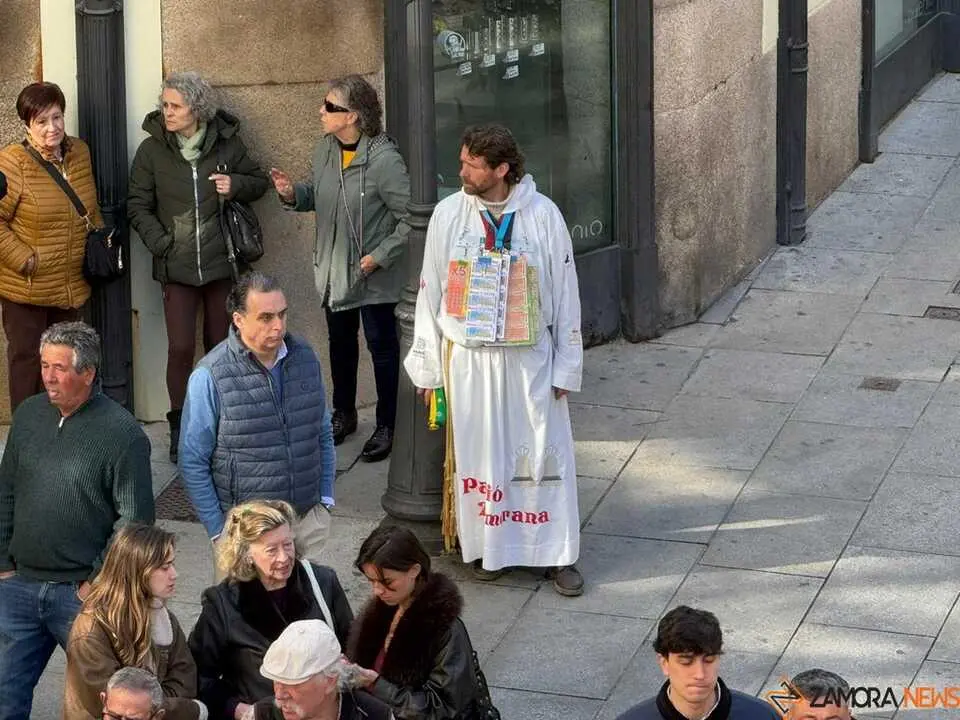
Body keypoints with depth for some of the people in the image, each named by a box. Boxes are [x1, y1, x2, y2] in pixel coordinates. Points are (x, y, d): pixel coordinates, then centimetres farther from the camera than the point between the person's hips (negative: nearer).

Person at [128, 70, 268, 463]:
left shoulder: (226, 143, 0)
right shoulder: (152, 150, -1)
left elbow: (259, 180, 12)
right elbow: (138, 205, 2)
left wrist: (237, 185, -10)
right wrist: (160, 243, -13)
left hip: (221, 263, 1)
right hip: (177, 266, -1)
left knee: (221, 344, 8)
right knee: (180, 347, -6)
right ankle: (180, 428, 7)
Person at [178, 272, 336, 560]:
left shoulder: (305, 357, 4)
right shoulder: (210, 377, -12)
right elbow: (193, 463, -7)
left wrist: (326, 499, 10)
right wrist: (218, 530, -7)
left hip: (308, 518, 4)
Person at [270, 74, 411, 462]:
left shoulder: (383, 159, -23)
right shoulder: (326, 150, -1)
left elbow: (410, 216, -20)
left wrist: (382, 255, -22)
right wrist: (294, 193, -6)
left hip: (373, 276, -7)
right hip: (333, 269, 7)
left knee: (382, 347, 6)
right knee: (340, 343, 21)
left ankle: (386, 426, 19)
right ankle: (343, 415, 39)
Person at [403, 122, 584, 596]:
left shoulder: (543, 216, -8)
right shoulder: (449, 215, -4)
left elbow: (565, 294, -1)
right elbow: (431, 292, 3)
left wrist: (566, 367, -1)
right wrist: (427, 367, 4)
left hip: (530, 357, -1)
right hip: (468, 358, 1)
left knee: (545, 453, 2)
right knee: (479, 454, 8)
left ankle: (557, 554, 11)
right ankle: (485, 547, 22)